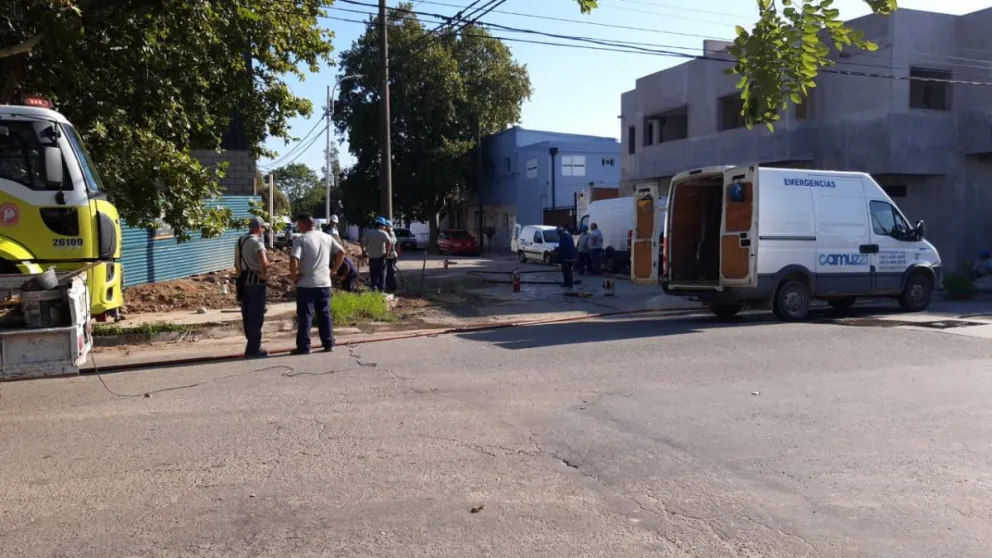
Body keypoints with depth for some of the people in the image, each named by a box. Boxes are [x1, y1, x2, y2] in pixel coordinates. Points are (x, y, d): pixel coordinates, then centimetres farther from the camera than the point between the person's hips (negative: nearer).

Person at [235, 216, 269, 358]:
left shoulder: (240, 241, 13)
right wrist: (264, 274, -11)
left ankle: (252, 346, 23)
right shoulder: (256, 241, -14)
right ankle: (254, 349, 0)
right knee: (256, 316, -2)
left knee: (247, 316, 14)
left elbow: (236, 264, 18)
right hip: (256, 281, -8)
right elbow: (264, 263, -26)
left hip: (244, 280, 8)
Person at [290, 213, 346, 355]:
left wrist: (294, 277, -8)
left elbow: (294, 260, -21)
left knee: (305, 315, 2)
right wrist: (334, 269, 14)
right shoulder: (327, 237, 7)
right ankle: (329, 344, 14)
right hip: (324, 283, 5)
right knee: (325, 314, 12)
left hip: (306, 284, -5)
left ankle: (303, 347, 4)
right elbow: (341, 252, 10)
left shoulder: (301, 239, -10)